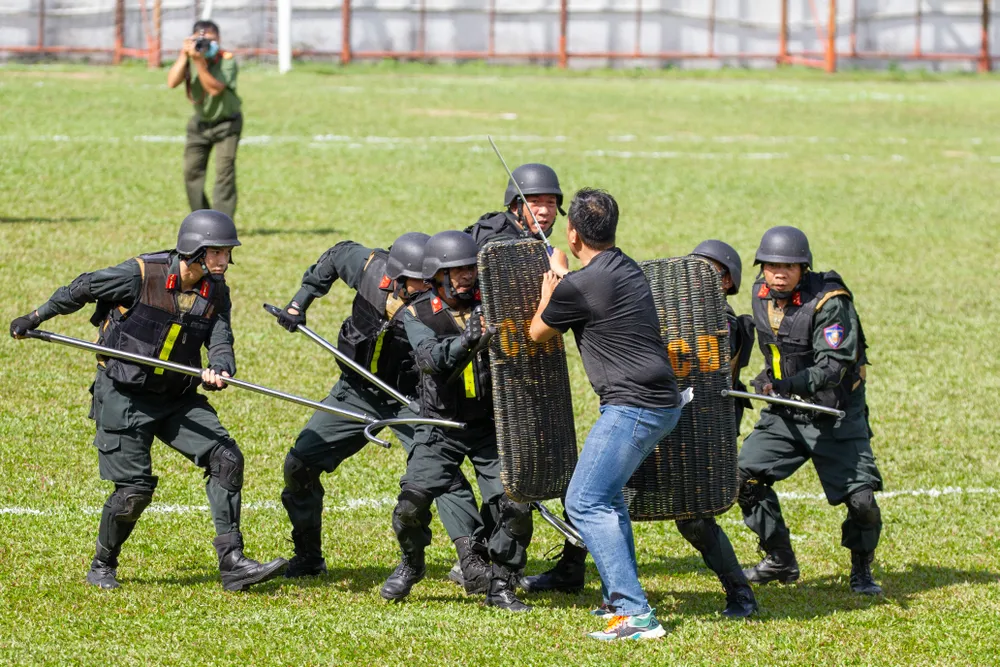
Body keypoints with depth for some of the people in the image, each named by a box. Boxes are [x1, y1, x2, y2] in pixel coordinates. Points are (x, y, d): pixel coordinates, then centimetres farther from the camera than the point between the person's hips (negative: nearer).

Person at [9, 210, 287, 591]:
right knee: (135, 489, -8)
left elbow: (220, 341, -9)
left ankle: (232, 563, -8)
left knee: (226, 459, -10)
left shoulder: (215, 291, -1)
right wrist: (34, 319, 7)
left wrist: (219, 371, -33)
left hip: (178, 397, 5)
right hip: (124, 398, -5)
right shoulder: (142, 274, -18)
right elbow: (83, 289, -5)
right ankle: (103, 566, 19)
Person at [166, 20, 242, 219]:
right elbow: (172, 82, -24)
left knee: (224, 170, -13)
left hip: (226, 121, -4)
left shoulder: (227, 60, -21)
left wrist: (199, 62, -39)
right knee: (192, 171, 1)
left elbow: (215, 88, -33)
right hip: (200, 121, 4)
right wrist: (184, 55, -31)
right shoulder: (188, 57, -11)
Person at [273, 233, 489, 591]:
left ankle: (472, 562, -24)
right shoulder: (371, 268, -16)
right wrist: (301, 300, 4)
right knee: (300, 464, 3)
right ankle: (308, 558, 21)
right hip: (357, 392, 4)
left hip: (410, 399, -4)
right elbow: (338, 255, 7)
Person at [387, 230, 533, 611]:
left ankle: (501, 586, 7)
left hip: (490, 425, 1)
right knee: (412, 501, -11)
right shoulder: (418, 315, -5)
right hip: (441, 426, -1)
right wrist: (466, 340, -39)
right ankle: (411, 565, 19)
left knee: (515, 506, -10)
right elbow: (431, 359, -22)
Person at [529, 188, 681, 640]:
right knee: (607, 494, 25)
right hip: (663, 403, 10)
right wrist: (562, 281, 42)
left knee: (586, 502, -10)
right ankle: (621, 598, 30)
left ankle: (636, 615, -20)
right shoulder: (628, 269, 12)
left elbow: (538, 333, 5)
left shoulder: (578, 286, -15)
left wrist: (547, 291, 22)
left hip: (632, 407, -10)